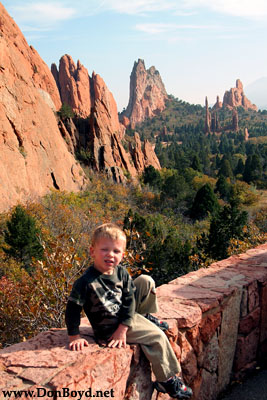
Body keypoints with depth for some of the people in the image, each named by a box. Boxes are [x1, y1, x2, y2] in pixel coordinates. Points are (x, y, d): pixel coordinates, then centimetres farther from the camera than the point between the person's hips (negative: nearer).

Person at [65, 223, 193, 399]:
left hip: (125, 316, 7)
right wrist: (75, 337, -19)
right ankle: (167, 380, 3)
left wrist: (123, 328, -14)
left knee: (147, 281, 2)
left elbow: (129, 301, -7)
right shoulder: (86, 282, -28)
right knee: (157, 337, -14)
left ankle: (145, 317, 20)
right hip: (109, 327, -7)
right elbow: (73, 308, -21)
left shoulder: (121, 273, -10)